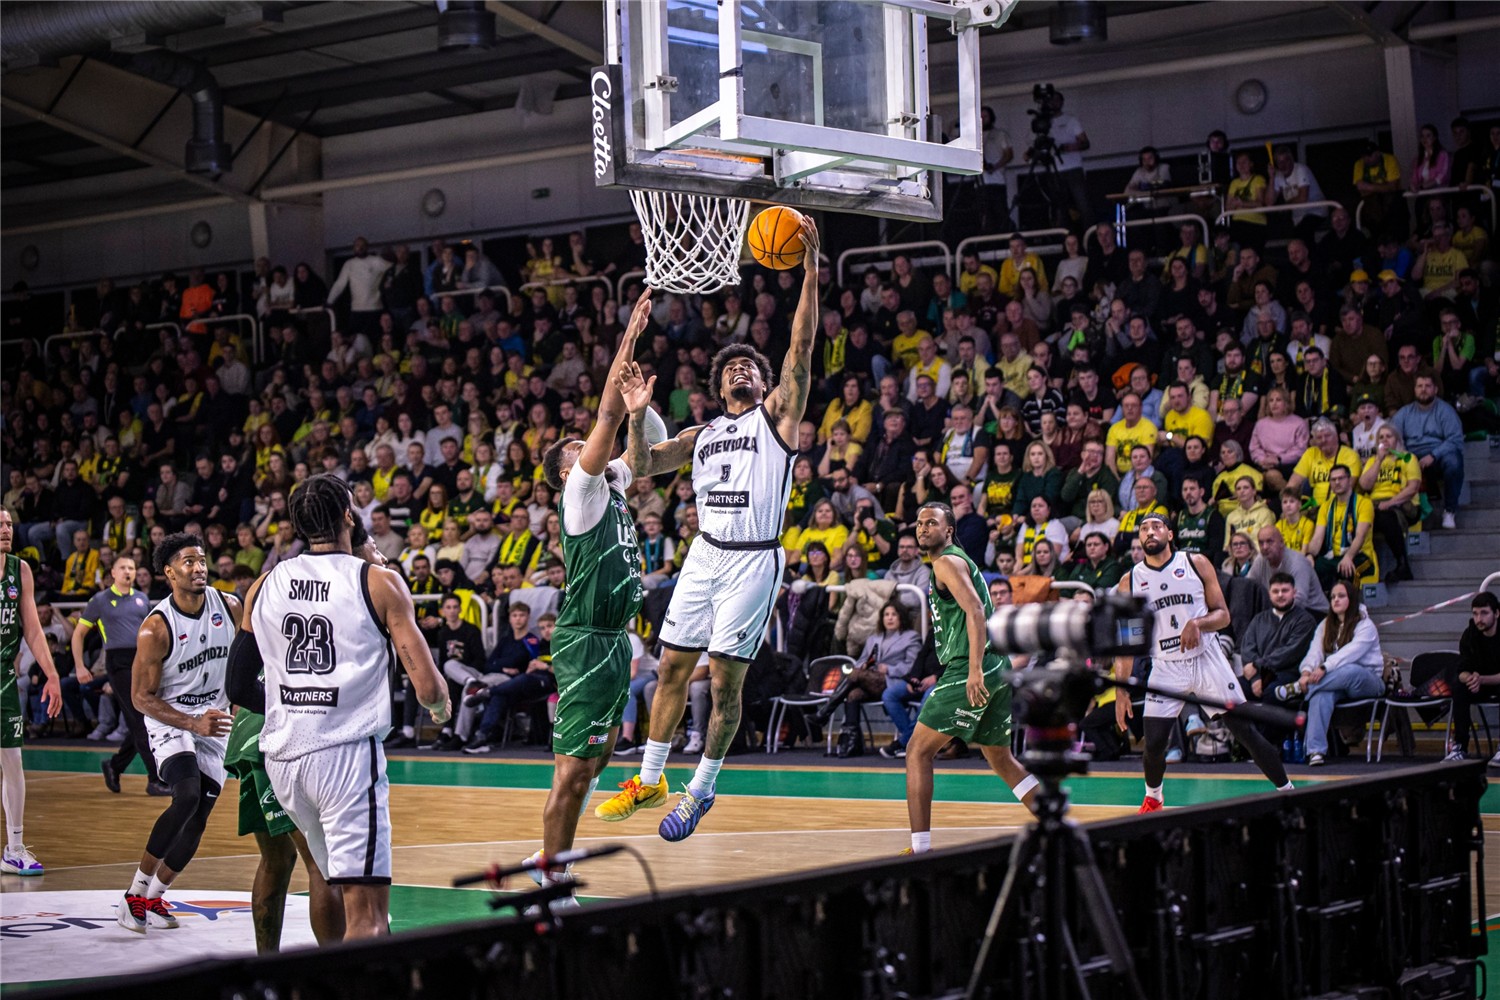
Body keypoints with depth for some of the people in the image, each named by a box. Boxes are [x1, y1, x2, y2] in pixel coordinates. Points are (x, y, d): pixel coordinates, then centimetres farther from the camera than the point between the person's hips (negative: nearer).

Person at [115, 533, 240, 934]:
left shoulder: (230, 607, -6)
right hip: (169, 721, -5)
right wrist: (194, 724, -24)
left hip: (215, 722, 5)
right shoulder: (156, 629, -20)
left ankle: (155, 897, 25)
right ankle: (135, 893, -18)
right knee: (187, 798, -28)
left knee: (196, 823, 5)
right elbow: (141, 697, -15)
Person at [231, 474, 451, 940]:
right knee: (367, 912, -8)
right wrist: (441, 707, 15)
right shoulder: (378, 581, -4)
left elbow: (237, 683, 15)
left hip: (282, 757, 6)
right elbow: (426, 685, -8)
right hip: (347, 754, -6)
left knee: (334, 880, 26)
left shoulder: (264, 586, 9)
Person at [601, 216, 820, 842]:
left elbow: (802, 346, -10)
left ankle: (702, 789, 11)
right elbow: (639, 466, 17)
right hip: (706, 555, 5)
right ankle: (650, 780, 21)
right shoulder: (702, 435, 18)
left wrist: (810, 269, -19)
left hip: (755, 560, -5)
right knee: (672, 669, 9)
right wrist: (636, 416, -1)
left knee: (726, 681, -3)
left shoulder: (777, 415, 2)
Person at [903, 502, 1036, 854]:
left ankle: (920, 848, -11)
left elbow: (975, 611, -19)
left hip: (972, 668, -10)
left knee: (918, 750, -6)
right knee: (1000, 758, 19)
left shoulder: (947, 561, -6)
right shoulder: (960, 561, 24)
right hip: (997, 667, 10)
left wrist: (975, 669, -28)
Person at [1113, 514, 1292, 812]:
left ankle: (1287, 792, 6)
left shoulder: (1196, 564, 0)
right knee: (1154, 743, -8)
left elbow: (1223, 614, 1)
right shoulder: (1130, 582, 1)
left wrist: (1197, 623, -21)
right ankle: (1153, 797, 21)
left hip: (1207, 660, -1)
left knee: (1245, 731, -5)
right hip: (1167, 668, 1)